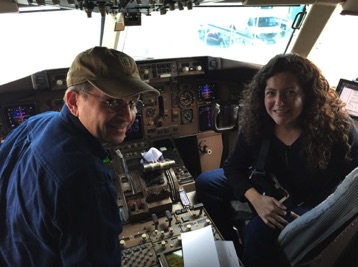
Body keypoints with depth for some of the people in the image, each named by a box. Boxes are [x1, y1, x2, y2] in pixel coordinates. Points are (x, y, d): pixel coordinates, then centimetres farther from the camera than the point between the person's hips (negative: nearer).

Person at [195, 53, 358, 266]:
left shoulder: (338, 130, -28)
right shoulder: (257, 122, -18)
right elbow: (233, 166, -10)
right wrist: (256, 199, -27)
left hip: (314, 205, -4)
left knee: (258, 230, -31)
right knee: (206, 182, 0)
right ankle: (229, 244, 16)